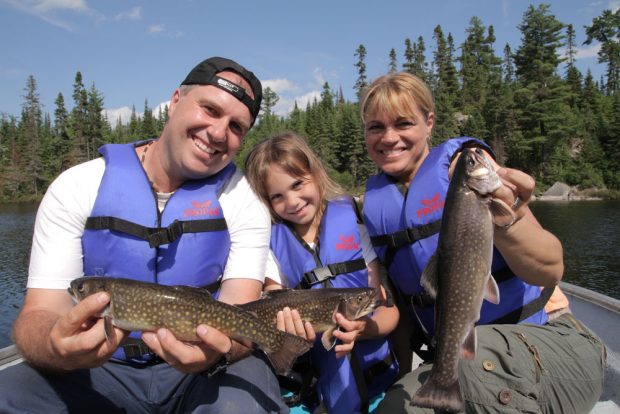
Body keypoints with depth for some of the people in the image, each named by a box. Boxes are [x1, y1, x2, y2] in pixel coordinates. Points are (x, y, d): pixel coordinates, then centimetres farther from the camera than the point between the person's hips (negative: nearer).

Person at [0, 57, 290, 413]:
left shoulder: (244, 200, -7)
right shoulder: (77, 187, -6)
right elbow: (42, 313, -12)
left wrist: (218, 349, -39)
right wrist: (57, 346, -35)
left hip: (206, 371, 0)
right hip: (102, 369, 1)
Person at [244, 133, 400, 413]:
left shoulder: (354, 222, -3)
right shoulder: (272, 244, 1)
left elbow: (389, 308, -2)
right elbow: (276, 311, -4)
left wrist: (363, 328, -22)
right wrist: (289, 329, -26)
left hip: (374, 370, -1)